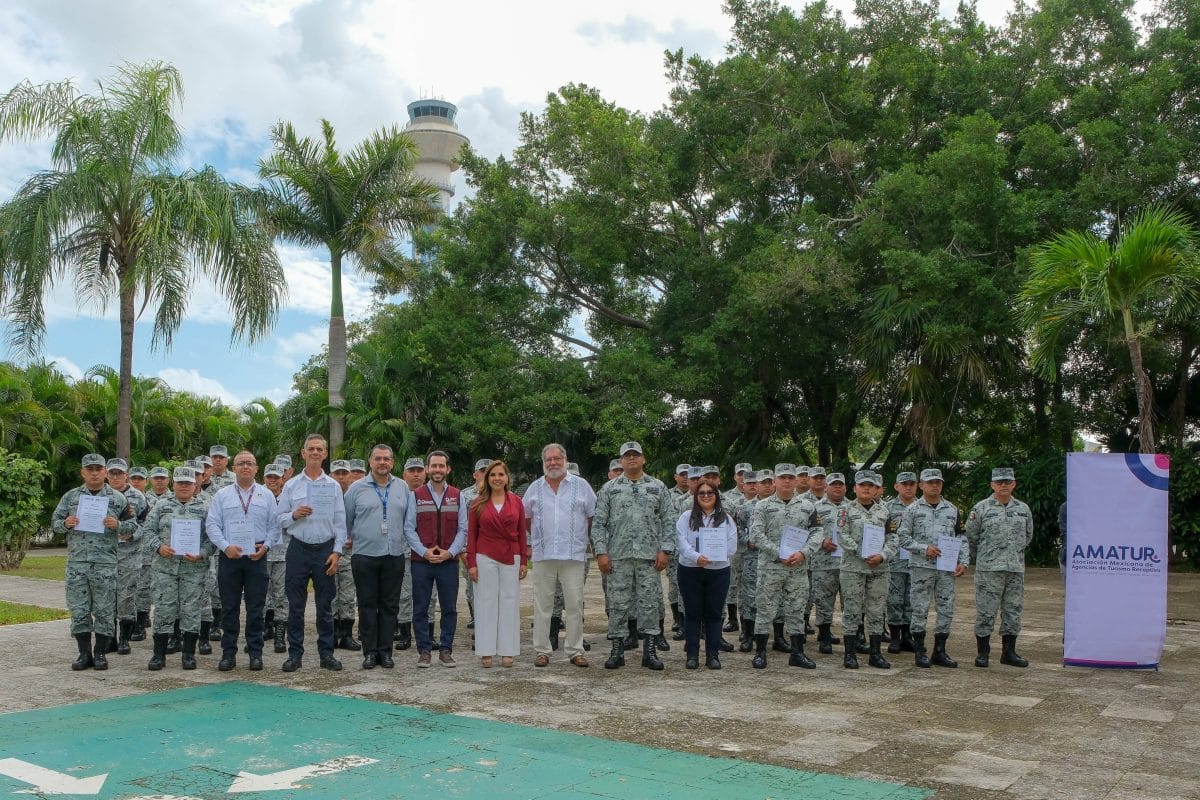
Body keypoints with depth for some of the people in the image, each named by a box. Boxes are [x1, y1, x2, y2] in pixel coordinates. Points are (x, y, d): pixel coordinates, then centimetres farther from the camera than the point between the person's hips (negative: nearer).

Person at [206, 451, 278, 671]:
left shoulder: (266, 495, 9)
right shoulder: (222, 495, 7)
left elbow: (274, 526, 7)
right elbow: (212, 525, 1)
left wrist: (265, 546, -9)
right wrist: (226, 546, -11)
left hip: (257, 557, 0)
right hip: (229, 556, 0)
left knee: (256, 607, 3)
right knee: (230, 607, 4)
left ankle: (255, 653, 11)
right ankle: (228, 653, 12)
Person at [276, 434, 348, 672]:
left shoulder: (333, 486, 6)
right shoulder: (291, 485, 6)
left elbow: (340, 522, 4)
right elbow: (280, 519, 5)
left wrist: (337, 552, -4)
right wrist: (294, 515, -15)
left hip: (326, 550, 0)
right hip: (299, 549, 0)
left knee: (325, 605, 5)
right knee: (295, 605, 3)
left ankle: (326, 654, 12)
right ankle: (295, 654, 11)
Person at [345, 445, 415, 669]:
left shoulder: (403, 488, 9)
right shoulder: (357, 488, 2)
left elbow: (410, 522, 12)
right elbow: (346, 521, 9)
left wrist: (409, 547, 7)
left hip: (394, 556, 2)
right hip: (365, 556, -2)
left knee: (390, 605, 6)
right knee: (367, 605, 3)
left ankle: (385, 651, 13)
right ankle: (370, 651, 11)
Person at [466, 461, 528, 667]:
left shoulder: (516, 502, 5)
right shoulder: (477, 503, 3)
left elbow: (522, 533, 7)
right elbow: (471, 534, 4)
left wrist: (524, 561, 3)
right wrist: (471, 563, -2)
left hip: (511, 558, 1)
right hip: (485, 557, -1)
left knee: (510, 602, 4)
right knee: (487, 603, 3)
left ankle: (508, 651, 11)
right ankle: (486, 652, 9)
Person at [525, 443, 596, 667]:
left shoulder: (581, 486, 4)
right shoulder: (535, 488, 10)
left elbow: (593, 517, 9)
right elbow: (525, 519, 19)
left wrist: (588, 542, 8)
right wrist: (528, 545, 16)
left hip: (574, 555, -1)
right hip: (543, 556, 2)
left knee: (574, 604, -1)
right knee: (542, 605, 4)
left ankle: (575, 650, 8)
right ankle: (542, 650, 12)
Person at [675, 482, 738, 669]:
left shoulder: (726, 519, 8)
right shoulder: (686, 517, 4)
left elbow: (731, 547, 0)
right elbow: (681, 543, -8)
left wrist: (713, 556, -14)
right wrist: (696, 557, -24)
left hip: (718, 572, 1)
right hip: (690, 571, -1)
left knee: (714, 614, 5)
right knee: (693, 613, 4)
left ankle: (713, 655, 12)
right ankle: (691, 655, 10)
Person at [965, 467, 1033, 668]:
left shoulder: (1023, 509, 10)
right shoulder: (981, 508, -2)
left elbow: (1028, 536, 22)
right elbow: (971, 536, 5)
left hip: (1016, 568, 4)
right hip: (988, 569, -4)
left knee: (1013, 610, 9)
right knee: (986, 610, -3)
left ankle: (1009, 653, 19)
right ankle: (983, 653, 5)